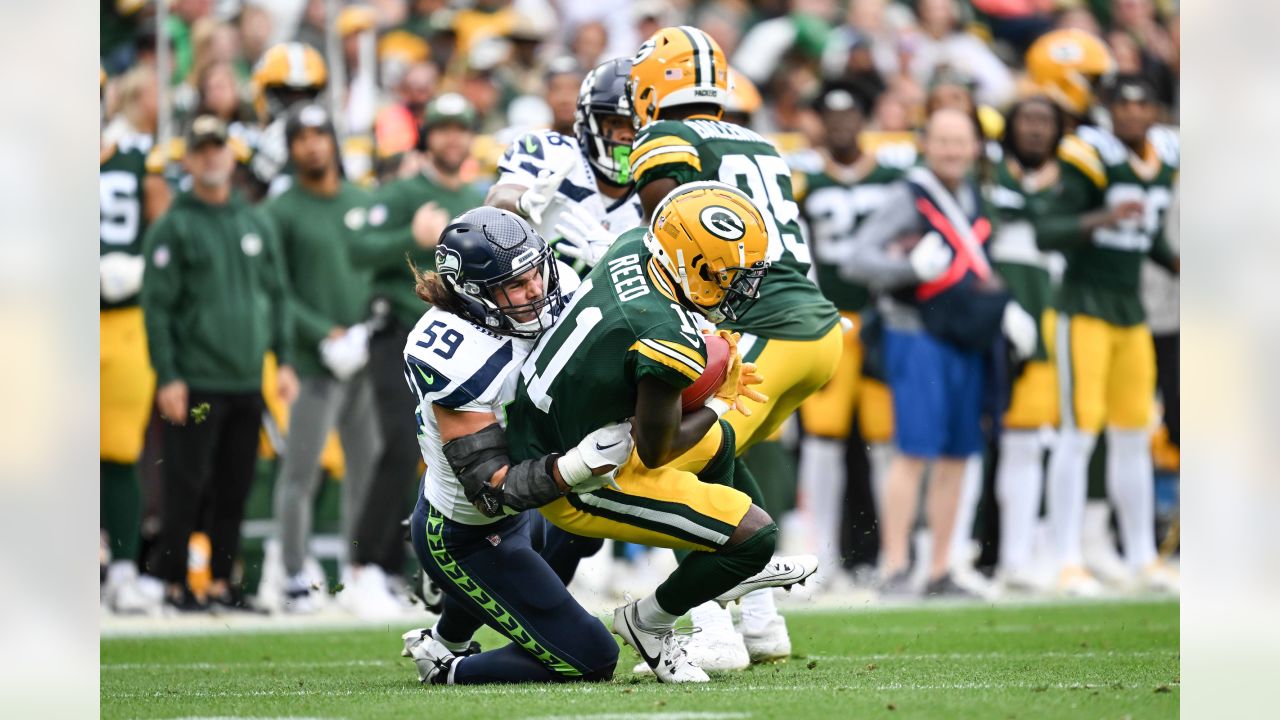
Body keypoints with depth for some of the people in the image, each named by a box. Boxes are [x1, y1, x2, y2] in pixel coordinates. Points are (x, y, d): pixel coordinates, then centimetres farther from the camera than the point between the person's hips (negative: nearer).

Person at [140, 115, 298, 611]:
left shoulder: (257, 224, 13)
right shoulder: (173, 229, -3)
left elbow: (278, 295, 17)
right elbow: (157, 305, -7)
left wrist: (284, 360, 9)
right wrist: (167, 377, -13)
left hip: (248, 382, 5)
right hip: (196, 381, -5)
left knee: (235, 490, 7)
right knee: (187, 486, -5)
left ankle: (222, 581, 13)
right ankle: (172, 581, 2)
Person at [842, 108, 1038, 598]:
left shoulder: (974, 198, 13)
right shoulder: (909, 198, -10)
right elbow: (856, 261, -17)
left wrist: (1004, 309, 13)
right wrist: (912, 268, -31)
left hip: (965, 341, 7)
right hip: (918, 337, -7)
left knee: (956, 457, 7)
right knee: (915, 452, -13)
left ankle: (940, 573, 12)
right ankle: (895, 570, -11)